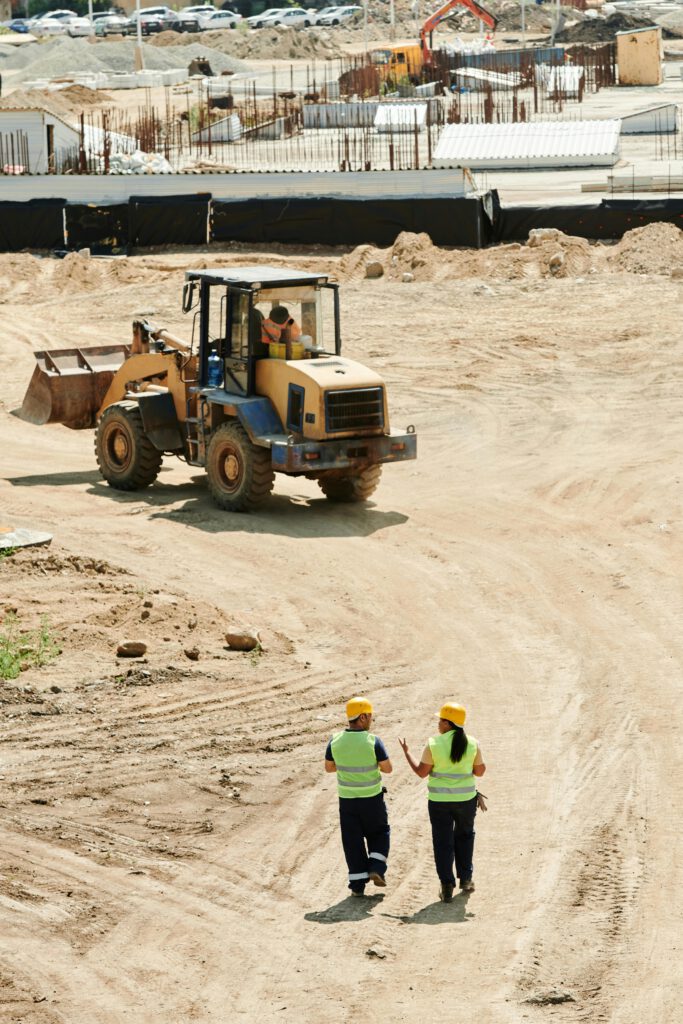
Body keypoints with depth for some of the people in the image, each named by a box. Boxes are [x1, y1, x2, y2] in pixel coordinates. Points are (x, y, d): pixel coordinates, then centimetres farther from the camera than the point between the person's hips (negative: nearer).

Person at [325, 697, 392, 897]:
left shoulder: (335, 741, -7)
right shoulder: (373, 741, -17)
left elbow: (328, 767, 5)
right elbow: (387, 768, -11)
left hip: (347, 798, 2)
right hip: (371, 798, -2)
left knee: (352, 840, 10)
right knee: (378, 833, 21)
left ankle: (357, 885, 10)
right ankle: (376, 868, 5)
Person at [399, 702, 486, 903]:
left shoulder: (434, 744, -12)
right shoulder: (472, 743, -5)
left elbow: (421, 772, -5)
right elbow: (479, 771, 4)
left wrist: (406, 752, 6)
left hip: (439, 800, -2)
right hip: (466, 798, 2)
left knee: (443, 841, 6)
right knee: (464, 835, 23)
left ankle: (447, 886, 0)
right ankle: (465, 879, 26)